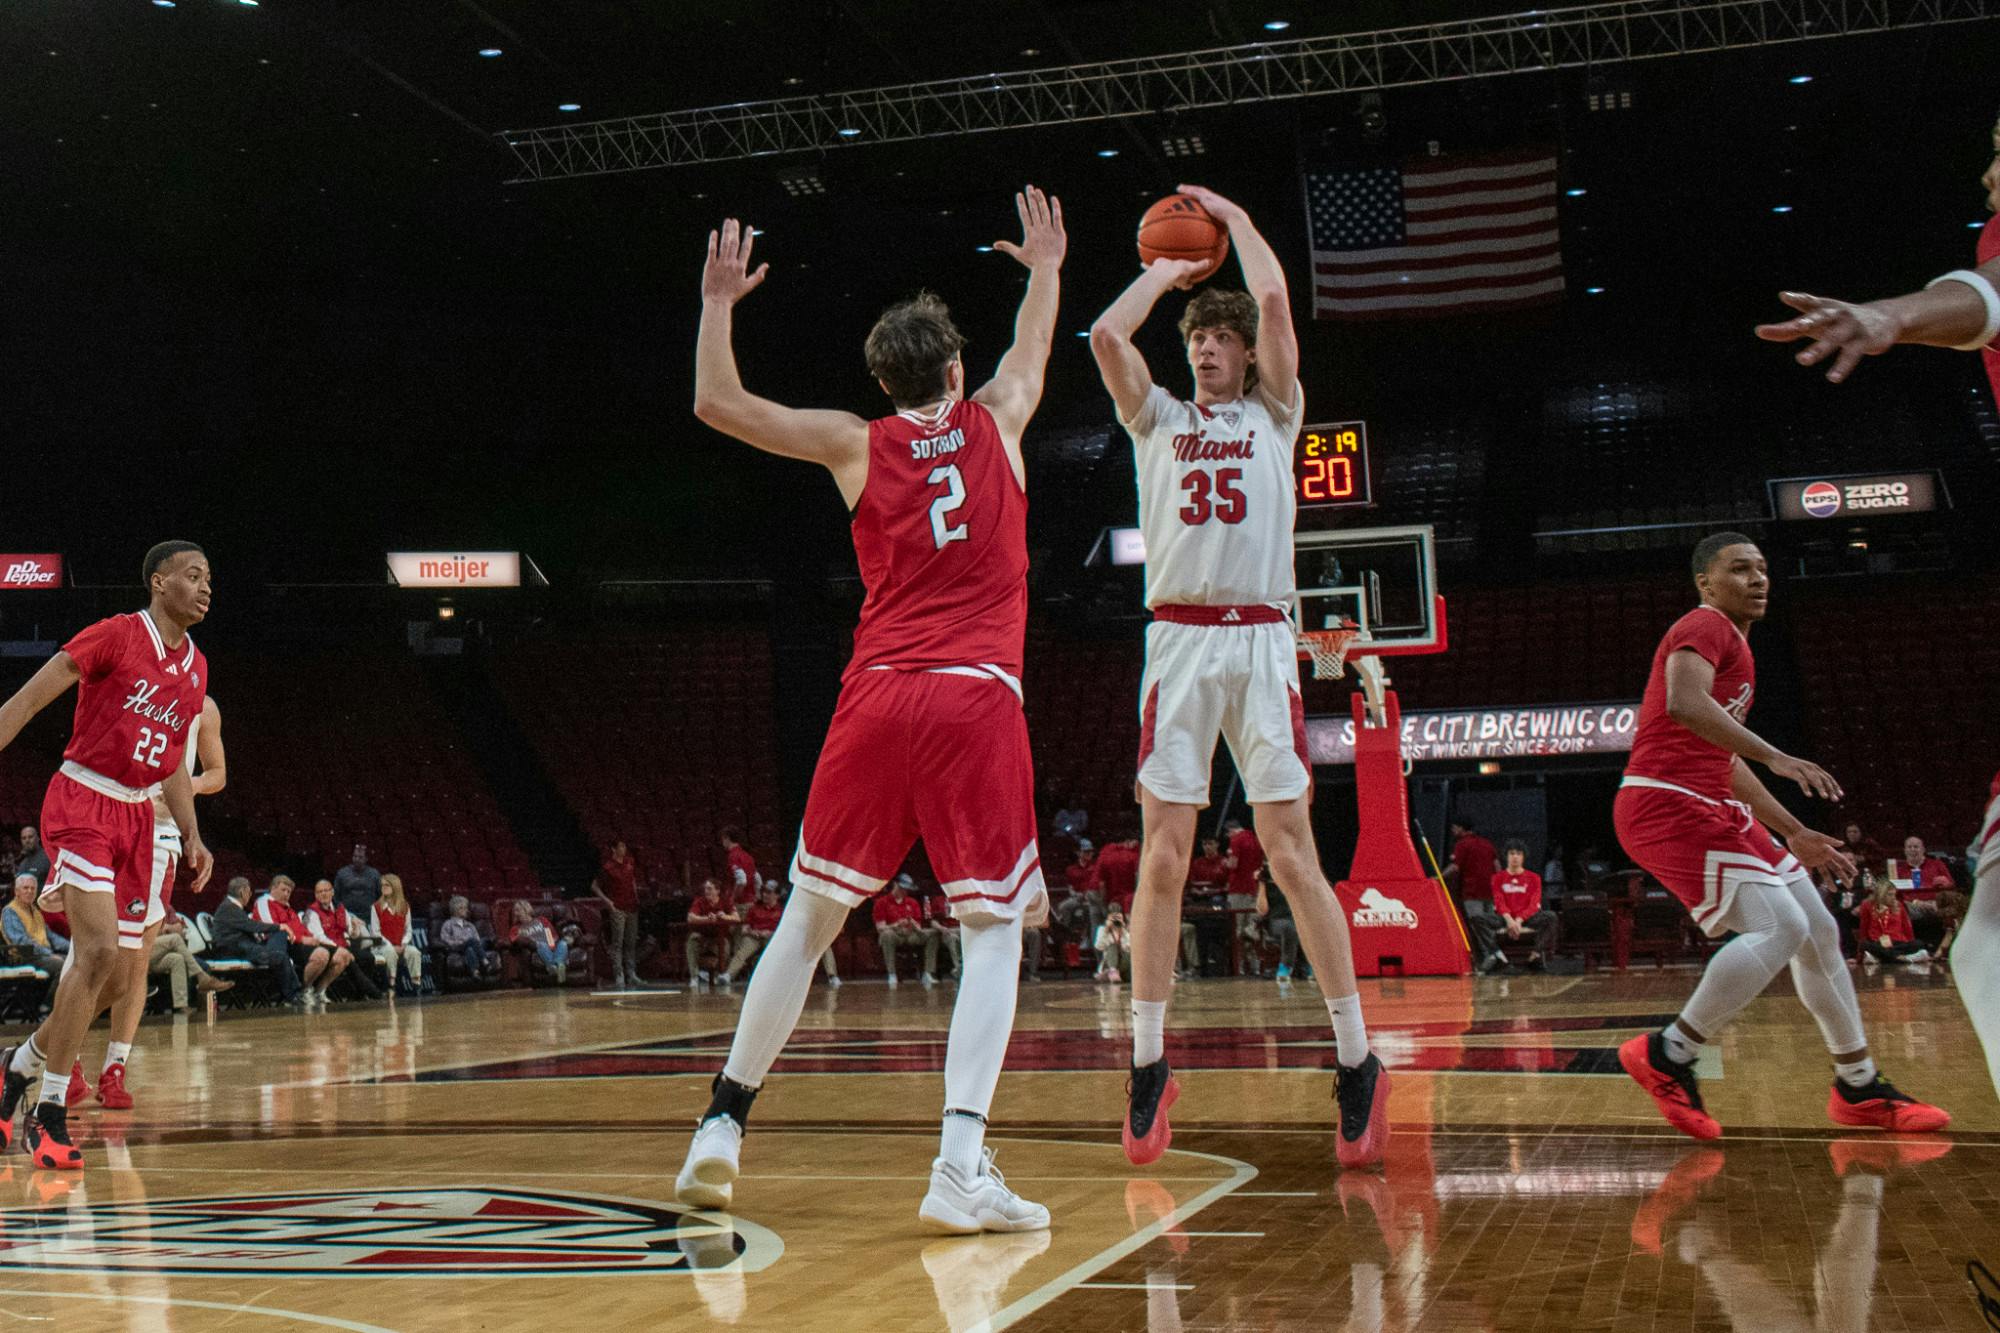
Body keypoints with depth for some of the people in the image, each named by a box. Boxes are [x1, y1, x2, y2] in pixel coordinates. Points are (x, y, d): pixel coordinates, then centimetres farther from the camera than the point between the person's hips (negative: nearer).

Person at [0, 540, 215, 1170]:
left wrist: (191, 835, 13)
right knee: (99, 952, -19)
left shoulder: (196, 667, 11)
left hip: (137, 817, 7)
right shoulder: (115, 635, -10)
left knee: (113, 979, 6)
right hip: (82, 804, -7)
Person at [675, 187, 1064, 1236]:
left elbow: (716, 403, 17)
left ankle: (722, 1124, 15)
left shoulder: (855, 442, 11)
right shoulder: (995, 421, 14)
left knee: (808, 917, 12)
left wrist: (719, 304, 29)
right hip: (980, 698, -1)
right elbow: (1032, 353, 37)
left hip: (878, 696, 1)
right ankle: (960, 1162, -14)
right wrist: (1045, 268, 53)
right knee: (993, 931, 0)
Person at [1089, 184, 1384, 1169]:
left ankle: (1357, 1061, 2)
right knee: (1164, 858, -4)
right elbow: (1106, 334, 3)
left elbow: (1275, 298, 2)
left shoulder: (1273, 416, 15)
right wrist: (1164, 270, 18)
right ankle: (1149, 1067, 3)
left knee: (1291, 854, -5)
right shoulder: (1158, 418, 19)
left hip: (1260, 641, -1)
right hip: (1177, 642, 1)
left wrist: (1235, 219, 17)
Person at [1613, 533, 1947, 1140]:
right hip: (1669, 806, -10)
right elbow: (1684, 702, -28)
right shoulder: (1704, 626, -5)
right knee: (1779, 929, -20)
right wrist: (1777, 757, -32)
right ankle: (1667, 1056, -12)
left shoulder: (1734, 645, 26)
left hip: (1712, 809, 10)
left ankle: (1860, 1088, 23)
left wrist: (1795, 833, 30)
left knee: (1819, 931, 11)